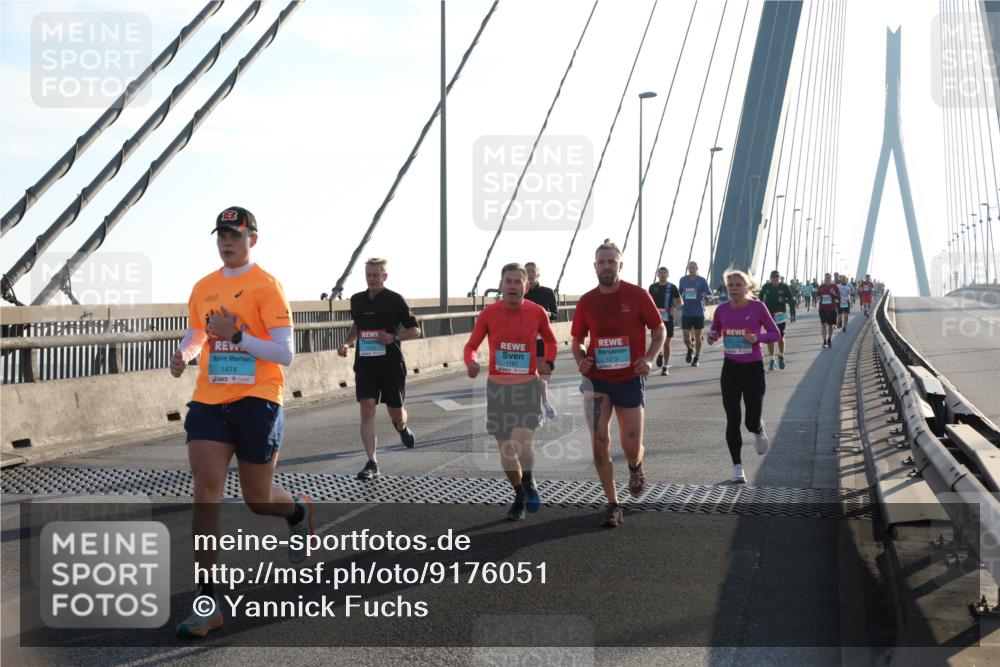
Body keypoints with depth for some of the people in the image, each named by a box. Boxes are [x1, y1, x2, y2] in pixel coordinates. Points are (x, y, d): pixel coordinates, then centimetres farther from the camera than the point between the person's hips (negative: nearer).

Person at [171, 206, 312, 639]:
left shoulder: (266, 286, -7)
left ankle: (299, 510, 46)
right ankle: (206, 605, -8)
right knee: (206, 492, -10)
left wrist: (236, 335, -24)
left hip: (256, 403, -4)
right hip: (208, 403, 4)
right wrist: (183, 355, 6)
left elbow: (285, 354, -13)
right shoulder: (203, 288, 11)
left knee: (257, 501, 8)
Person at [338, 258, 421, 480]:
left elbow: (415, 330, -1)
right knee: (367, 410, -11)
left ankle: (402, 427, 47)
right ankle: (372, 463, -10)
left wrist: (394, 337, -18)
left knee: (396, 414, 9)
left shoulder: (395, 300, -7)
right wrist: (348, 342, 7)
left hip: (391, 364, -2)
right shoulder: (357, 300, 6)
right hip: (365, 363, 3)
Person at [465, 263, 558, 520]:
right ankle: (520, 497, 28)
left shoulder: (537, 312, -3)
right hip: (497, 386, 2)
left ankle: (529, 482, 14)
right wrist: (471, 362, -20)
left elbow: (550, 340, 15)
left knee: (522, 444, -18)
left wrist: (549, 362, -2)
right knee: (506, 448, 8)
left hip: (527, 385, -1)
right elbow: (471, 346, 2)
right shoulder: (488, 313, -5)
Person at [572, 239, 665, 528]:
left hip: (630, 380, -2)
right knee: (599, 442, -6)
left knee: (631, 448, 2)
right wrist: (580, 359, -8)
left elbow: (659, 329, 3)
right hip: (596, 380, 2)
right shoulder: (586, 301, 1)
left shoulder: (638, 295, -5)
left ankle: (636, 466, 41)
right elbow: (577, 339, 14)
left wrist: (649, 358, -14)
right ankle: (613, 505, 8)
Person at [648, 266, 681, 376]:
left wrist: (674, 307, -18)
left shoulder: (672, 287, 1)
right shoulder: (653, 287, 7)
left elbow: (679, 301, 1)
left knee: (667, 343, 1)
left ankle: (665, 367, 10)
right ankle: (659, 354, 28)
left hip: (668, 318, -1)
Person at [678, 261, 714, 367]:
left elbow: (710, 295, -2)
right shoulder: (683, 280, 5)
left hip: (698, 313, -1)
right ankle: (690, 350, 29)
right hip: (686, 313, 1)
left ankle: (696, 358, 18)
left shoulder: (702, 281, -2)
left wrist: (705, 295, -23)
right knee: (686, 337, -3)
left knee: (697, 336, 4)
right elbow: (679, 293, 19)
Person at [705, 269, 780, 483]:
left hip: (753, 369, -2)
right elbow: (715, 331, 15)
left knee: (752, 421, -1)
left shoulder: (757, 307, -10)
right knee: (733, 420, -2)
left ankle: (759, 430, 39)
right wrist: (712, 337, -8)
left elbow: (775, 334, -3)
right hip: (730, 369, 2)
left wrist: (758, 337, -22)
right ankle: (737, 467, 11)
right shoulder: (722, 309, -2)